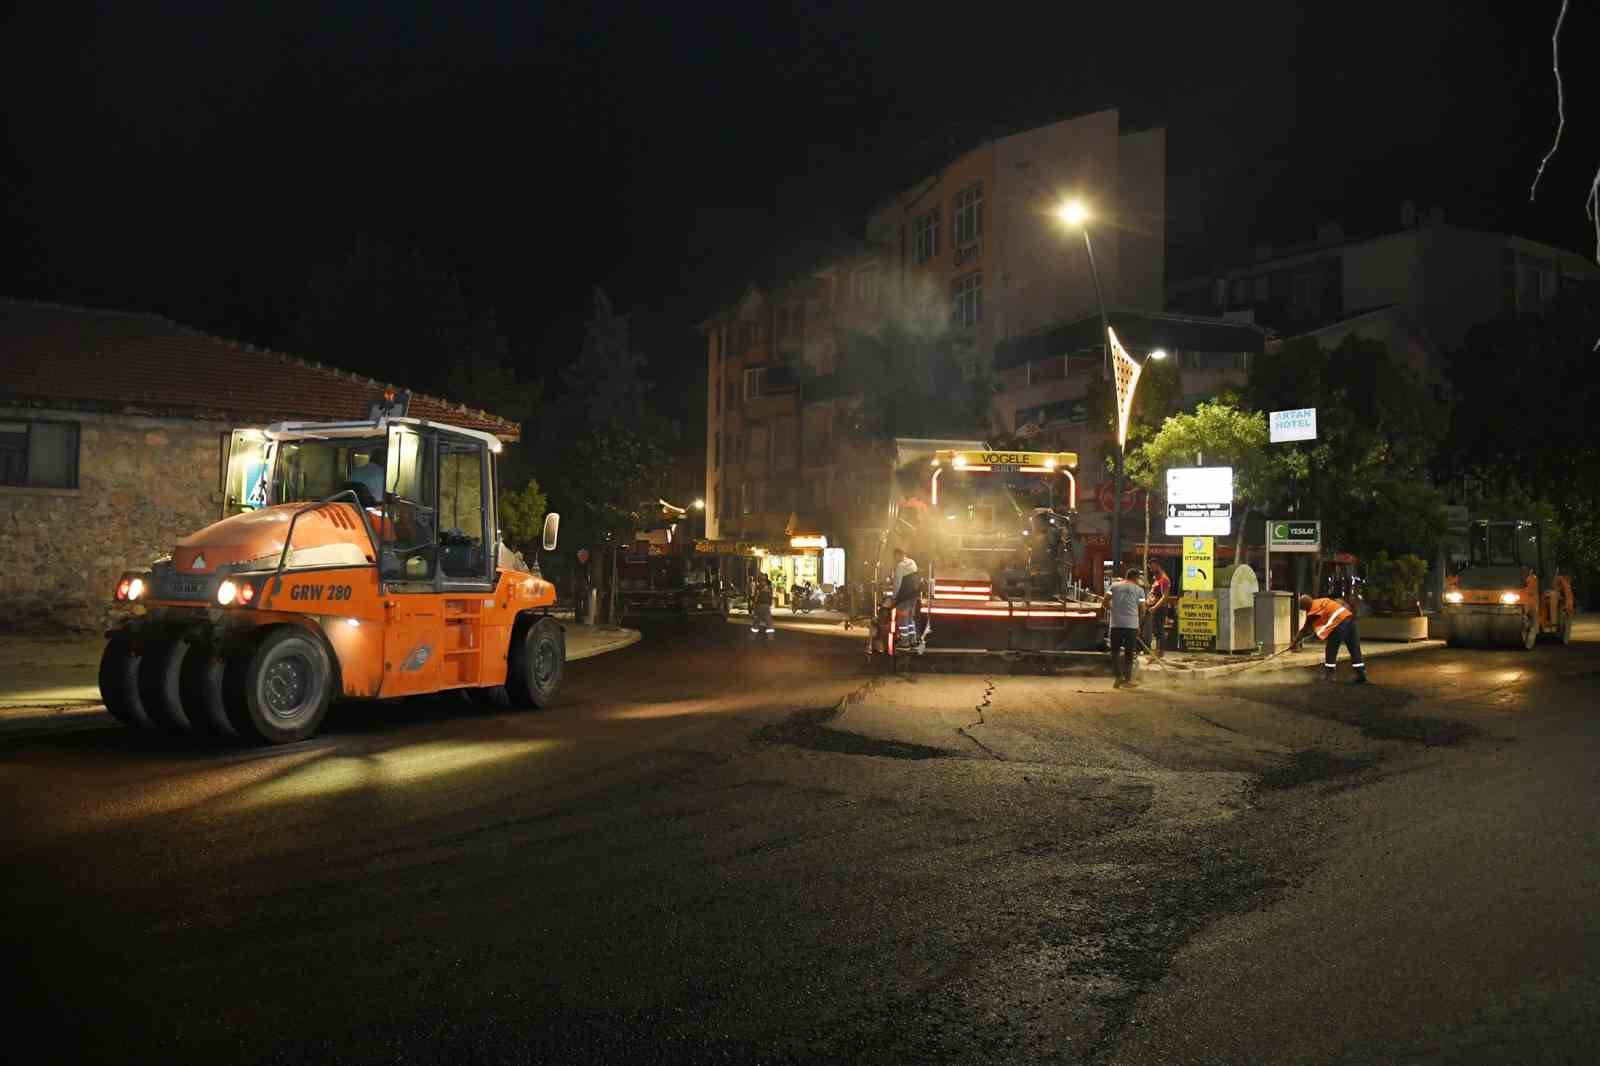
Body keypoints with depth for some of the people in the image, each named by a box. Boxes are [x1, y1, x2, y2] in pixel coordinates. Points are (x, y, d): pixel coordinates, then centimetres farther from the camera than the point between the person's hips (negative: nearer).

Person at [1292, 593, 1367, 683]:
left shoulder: (1313, 610, 1)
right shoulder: (1321, 602, 23)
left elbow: (1305, 629, 10)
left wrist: (1294, 643, 20)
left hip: (1340, 622, -8)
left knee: (1331, 650, 3)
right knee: (1355, 649, 10)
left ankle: (1329, 675, 6)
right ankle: (1361, 676, 11)